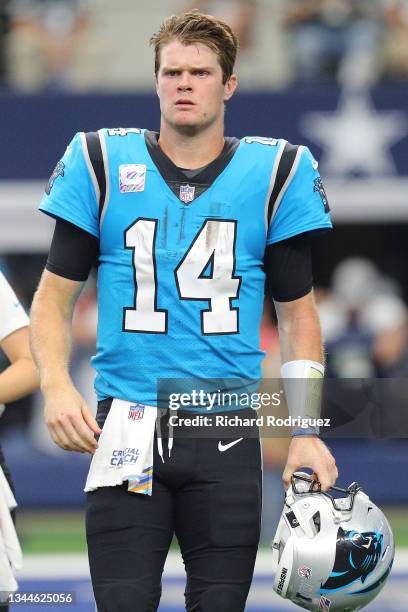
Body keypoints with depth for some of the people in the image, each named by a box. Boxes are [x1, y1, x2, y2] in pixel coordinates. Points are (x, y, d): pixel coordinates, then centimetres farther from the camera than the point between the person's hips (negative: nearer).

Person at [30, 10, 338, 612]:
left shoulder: (277, 172, 5)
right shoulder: (101, 162, 4)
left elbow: (298, 312, 9)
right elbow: (56, 293, 7)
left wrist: (307, 432, -2)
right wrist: (56, 386, -11)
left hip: (227, 434, 1)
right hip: (125, 426, -1)